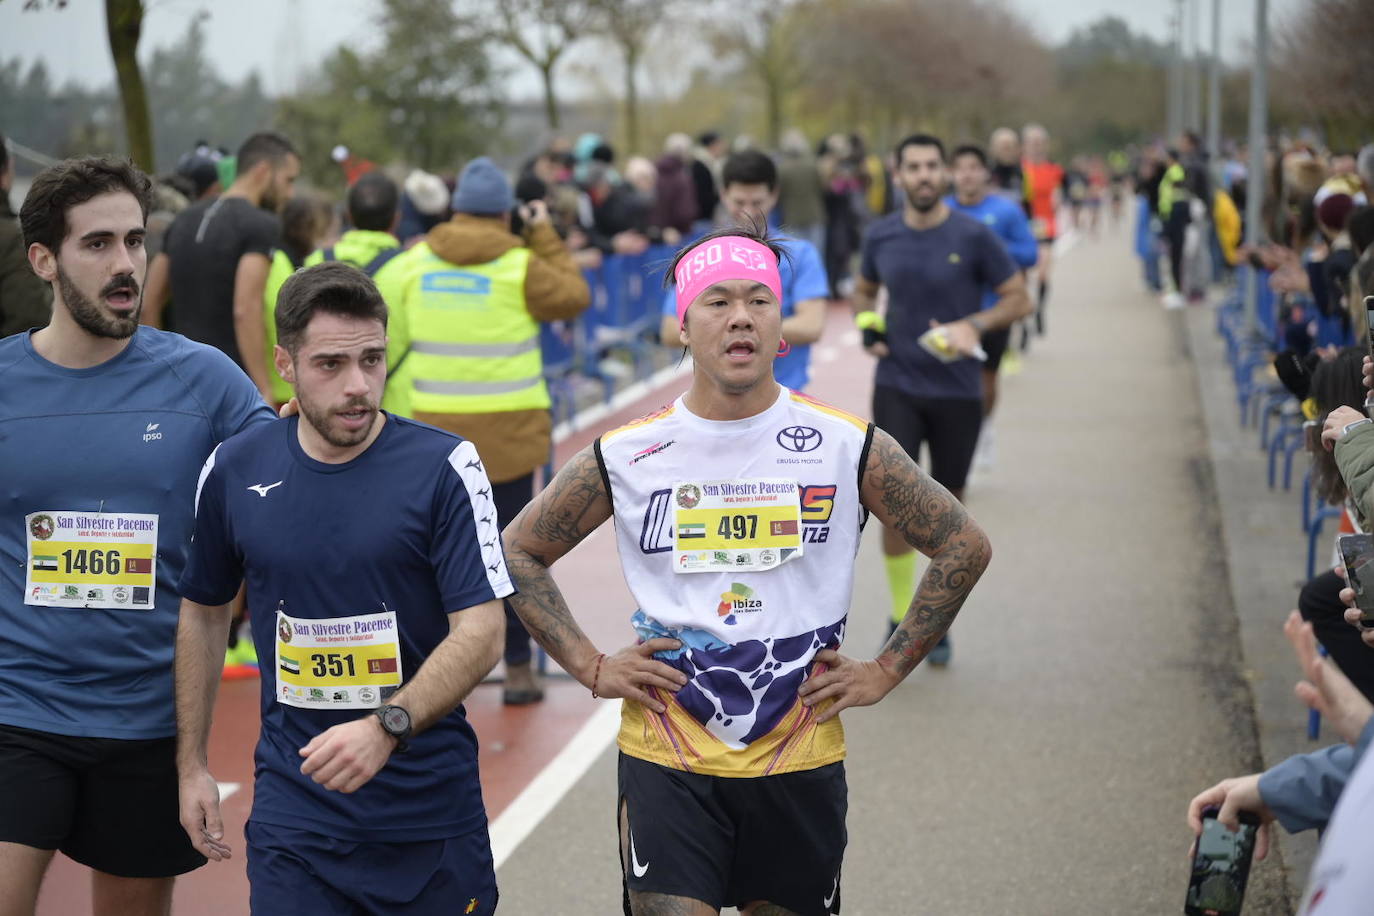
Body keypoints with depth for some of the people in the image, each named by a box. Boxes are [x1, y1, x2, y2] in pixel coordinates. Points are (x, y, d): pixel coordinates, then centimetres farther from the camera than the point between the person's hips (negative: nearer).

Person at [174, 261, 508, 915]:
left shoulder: (446, 467, -8)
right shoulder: (233, 472, 1)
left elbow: (480, 632, -12)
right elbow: (203, 614, 15)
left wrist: (386, 727, -26)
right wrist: (191, 765, 14)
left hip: (432, 808, -1)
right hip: (292, 808, 1)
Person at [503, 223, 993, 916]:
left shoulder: (848, 447, -3)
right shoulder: (625, 457, -2)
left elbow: (965, 546, 7)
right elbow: (519, 551, 10)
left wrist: (886, 672, 2)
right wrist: (590, 668, 1)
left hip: (799, 761, 1)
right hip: (666, 758, -1)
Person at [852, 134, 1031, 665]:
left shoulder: (973, 237, -8)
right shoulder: (882, 236, 1)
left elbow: (1019, 299, -2)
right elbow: (864, 291, 19)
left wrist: (975, 325, -19)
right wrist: (866, 326, -2)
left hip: (957, 392, -1)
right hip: (897, 388, 1)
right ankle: (901, 618, 6)